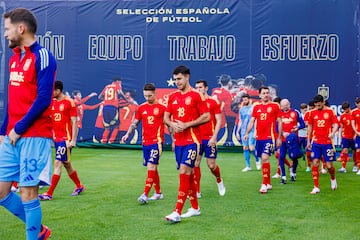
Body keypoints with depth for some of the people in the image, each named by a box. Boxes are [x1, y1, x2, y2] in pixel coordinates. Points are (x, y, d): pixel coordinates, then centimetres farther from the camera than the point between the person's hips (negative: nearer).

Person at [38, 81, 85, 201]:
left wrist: (73, 140, -13)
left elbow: (74, 122, -9)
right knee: (67, 164, 15)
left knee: (58, 163, -10)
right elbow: (50, 120, 16)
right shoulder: (52, 102, 10)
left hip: (66, 139, -7)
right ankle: (79, 186, 33)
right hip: (56, 138, 7)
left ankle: (49, 194, -7)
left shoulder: (69, 102, -9)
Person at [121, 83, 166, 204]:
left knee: (151, 167, -13)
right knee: (153, 168, 12)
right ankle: (158, 193, 24)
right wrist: (127, 134, 0)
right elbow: (134, 123, 15)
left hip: (157, 141, -5)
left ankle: (145, 195, -15)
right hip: (145, 142, 5)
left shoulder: (162, 107, -3)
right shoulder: (141, 108, 10)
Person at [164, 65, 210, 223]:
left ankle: (177, 212, -16)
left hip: (192, 140, -6)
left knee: (184, 172, -14)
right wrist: (172, 124, -7)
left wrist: (186, 125, -15)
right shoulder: (172, 97, 12)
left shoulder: (196, 96, -6)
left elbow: (206, 117, -9)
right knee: (188, 174, 12)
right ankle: (195, 207, 25)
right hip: (178, 141, 6)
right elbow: (166, 117, 16)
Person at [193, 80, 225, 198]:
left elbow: (219, 121, -4)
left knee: (211, 165, 0)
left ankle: (219, 181, 32)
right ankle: (197, 192, 6)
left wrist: (214, 137, -12)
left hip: (209, 138, -3)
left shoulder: (214, 102, -2)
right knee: (195, 163, -1)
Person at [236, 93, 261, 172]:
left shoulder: (253, 108, -3)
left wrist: (255, 131, -14)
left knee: (251, 148, -13)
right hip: (243, 131, 5)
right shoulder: (241, 109, 12)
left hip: (251, 131, -5)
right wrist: (237, 132, 13)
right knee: (245, 148, 5)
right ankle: (248, 166, 12)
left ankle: (257, 160, 15)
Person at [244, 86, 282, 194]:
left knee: (265, 158, -17)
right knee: (264, 159, 10)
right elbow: (251, 121, 12)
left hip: (270, 137, -5)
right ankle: (268, 183, 23)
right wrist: (247, 133, -2)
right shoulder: (256, 107, 11)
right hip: (259, 137, 5)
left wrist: (279, 137, 0)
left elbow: (279, 122, 3)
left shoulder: (275, 106, 1)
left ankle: (264, 184, -12)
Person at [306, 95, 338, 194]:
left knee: (329, 165, 0)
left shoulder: (330, 111, -2)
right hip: (316, 142, 2)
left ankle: (333, 179, 33)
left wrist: (332, 133, -25)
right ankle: (316, 187, 2)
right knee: (315, 164, -5)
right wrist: (308, 141, 14)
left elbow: (335, 125, -4)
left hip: (327, 142, -2)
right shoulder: (312, 112, 5)